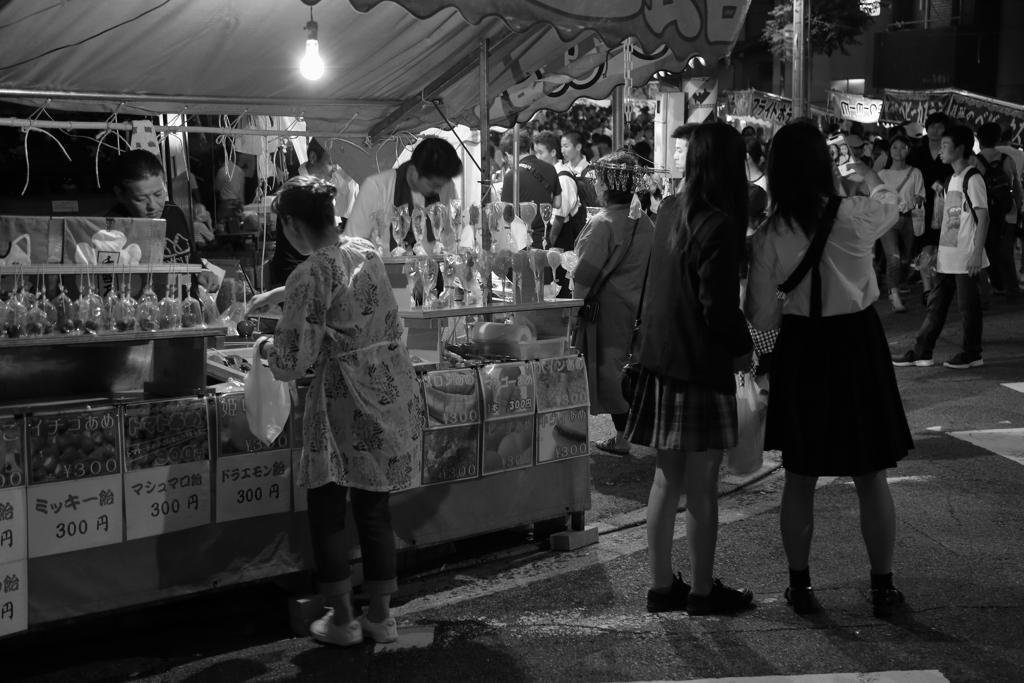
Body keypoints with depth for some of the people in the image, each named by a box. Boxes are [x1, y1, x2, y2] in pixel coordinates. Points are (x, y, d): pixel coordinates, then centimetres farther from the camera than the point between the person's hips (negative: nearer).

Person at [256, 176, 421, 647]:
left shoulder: (311, 276, -17)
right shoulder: (368, 253, 5)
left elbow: (291, 363, -16)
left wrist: (265, 346, 6)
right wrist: (274, 300, 33)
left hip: (347, 404, -7)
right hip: (394, 392, 7)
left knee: (327, 513, 10)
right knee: (374, 509, 16)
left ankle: (342, 621, 17)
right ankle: (381, 616, 23)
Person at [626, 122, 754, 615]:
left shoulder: (670, 210, 7)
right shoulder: (718, 224, -17)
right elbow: (718, 306, -18)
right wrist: (743, 348, -3)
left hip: (660, 361, 8)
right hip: (701, 366, -8)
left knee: (667, 478, 14)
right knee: (702, 486, 4)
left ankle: (661, 585, 22)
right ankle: (702, 590, 15)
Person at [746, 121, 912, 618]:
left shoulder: (768, 237, -12)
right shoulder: (857, 217, -14)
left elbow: (762, 318, -7)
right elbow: (890, 201, 12)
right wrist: (864, 171, 32)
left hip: (799, 354, 1)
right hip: (859, 348, -1)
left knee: (800, 478, 13)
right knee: (871, 477, 12)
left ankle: (800, 586, 22)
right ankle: (883, 587, 21)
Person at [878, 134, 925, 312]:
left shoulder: (915, 173, 6)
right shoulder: (882, 174, 7)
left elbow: (921, 198, 5)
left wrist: (919, 200, -15)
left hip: (908, 219, 2)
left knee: (905, 260, 6)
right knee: (893, 258, -19)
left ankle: (892, 288, 28)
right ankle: (895, 297, -24)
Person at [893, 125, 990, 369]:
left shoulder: (973, 178, -11)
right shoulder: (952, 179, 14)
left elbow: (983, 217, -15)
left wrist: (977, 253, -19)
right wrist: (938, 249, 17)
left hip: (966, 258, -8)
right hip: (947, 256, 8)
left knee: (968, 306, 2)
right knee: (936, 304, 9)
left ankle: (971, 354, 14)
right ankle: (921, 352, 13)